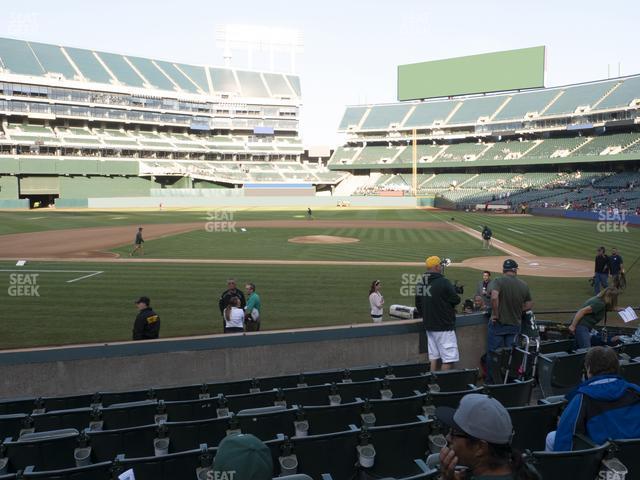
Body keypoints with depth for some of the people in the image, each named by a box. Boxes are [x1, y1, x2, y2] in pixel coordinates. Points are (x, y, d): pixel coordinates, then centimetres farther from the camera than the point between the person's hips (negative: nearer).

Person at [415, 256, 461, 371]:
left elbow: (418, 304, 13)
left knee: (434, 356, 15)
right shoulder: (443, 282, -16)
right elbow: (456, 300, -12)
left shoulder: (420, 284, 6)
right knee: (448, 358, -2)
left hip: (429, 326, 8)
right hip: (444, 327, -8)